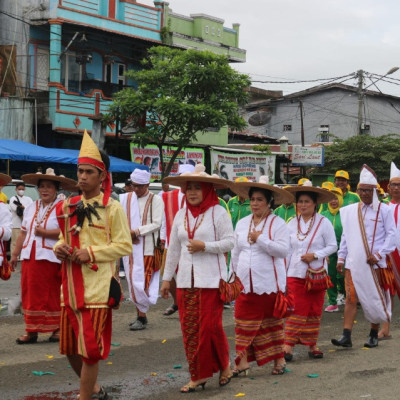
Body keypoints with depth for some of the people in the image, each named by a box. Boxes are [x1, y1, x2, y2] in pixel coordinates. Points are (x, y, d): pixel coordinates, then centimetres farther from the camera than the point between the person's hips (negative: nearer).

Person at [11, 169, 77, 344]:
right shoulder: (31, 208, 15)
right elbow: (23, 233, 18)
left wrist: (44, 232, -18)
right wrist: (15, 253, 16)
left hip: (50, 259, -6)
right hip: (30, 257, 6)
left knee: (53, 294, 2)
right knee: (30, 293, 6)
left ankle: (58, 329, 13)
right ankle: (31, 330, 12)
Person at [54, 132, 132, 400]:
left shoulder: (112, 208, -5)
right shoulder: (69, 207, 12)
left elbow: (125, 246, -8)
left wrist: (91, 253, -18)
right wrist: (60, 247, 0)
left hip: (98, 286, -6)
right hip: (71, 285, 7)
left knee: (90, 348, -5)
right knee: (70, 348, 14)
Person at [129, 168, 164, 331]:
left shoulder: (155, 200, -3)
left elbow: (157, 224, -9)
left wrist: (138, 231, -19)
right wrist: (128, 232, -6)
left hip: (148, 248, -5)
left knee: (143, 284, -8)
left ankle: (142, 318, -6)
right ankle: (140, 315, 16)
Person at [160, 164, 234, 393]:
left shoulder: (218, 213, -4)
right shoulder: (181, 215, 11)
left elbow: (230, 242, -8)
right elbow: (173, 249, 15)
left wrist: (204, 246, -17)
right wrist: (167, 277, 15)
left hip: (211, 280, -5)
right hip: (186, 280, 5)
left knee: (211, 327, -6)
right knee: (190, 329, 4)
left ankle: (224, 366, 17)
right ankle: (198, 375, 12)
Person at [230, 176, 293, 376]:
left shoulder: (277, 223, -4)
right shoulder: (242, 224, 12)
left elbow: (283, 250, -16)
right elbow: (236, 252, 20)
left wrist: (260, 239, -16)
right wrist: (234, 274, 18)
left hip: (269, 283, -4)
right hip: (245, 283, 4)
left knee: (272, 321, 6)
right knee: (244, 322, -1)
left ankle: (279, 360, 16)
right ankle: (242, 361, 0)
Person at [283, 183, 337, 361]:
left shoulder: (324, 223, -2)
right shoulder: (292, 224, 6)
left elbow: (332, 246, -1)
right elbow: (287, 250, 10)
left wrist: (315, 255, -15)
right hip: (295, 273, 1)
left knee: (314, 311, 7)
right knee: (296, 310, -7)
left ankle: (312, 345, 18)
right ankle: (288, 346, -8)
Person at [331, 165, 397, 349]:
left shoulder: (384, 210, -2)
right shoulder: (350, 211, 8)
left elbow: (391, 235, -3)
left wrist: (379, 254, -12)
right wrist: (341, 258, 10)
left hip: (375, 263, -2)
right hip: (353, 263, 2)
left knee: (376, 299, 6)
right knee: (351, 298, -4)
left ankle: (374, 335, 19)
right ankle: (346, 336, -7)